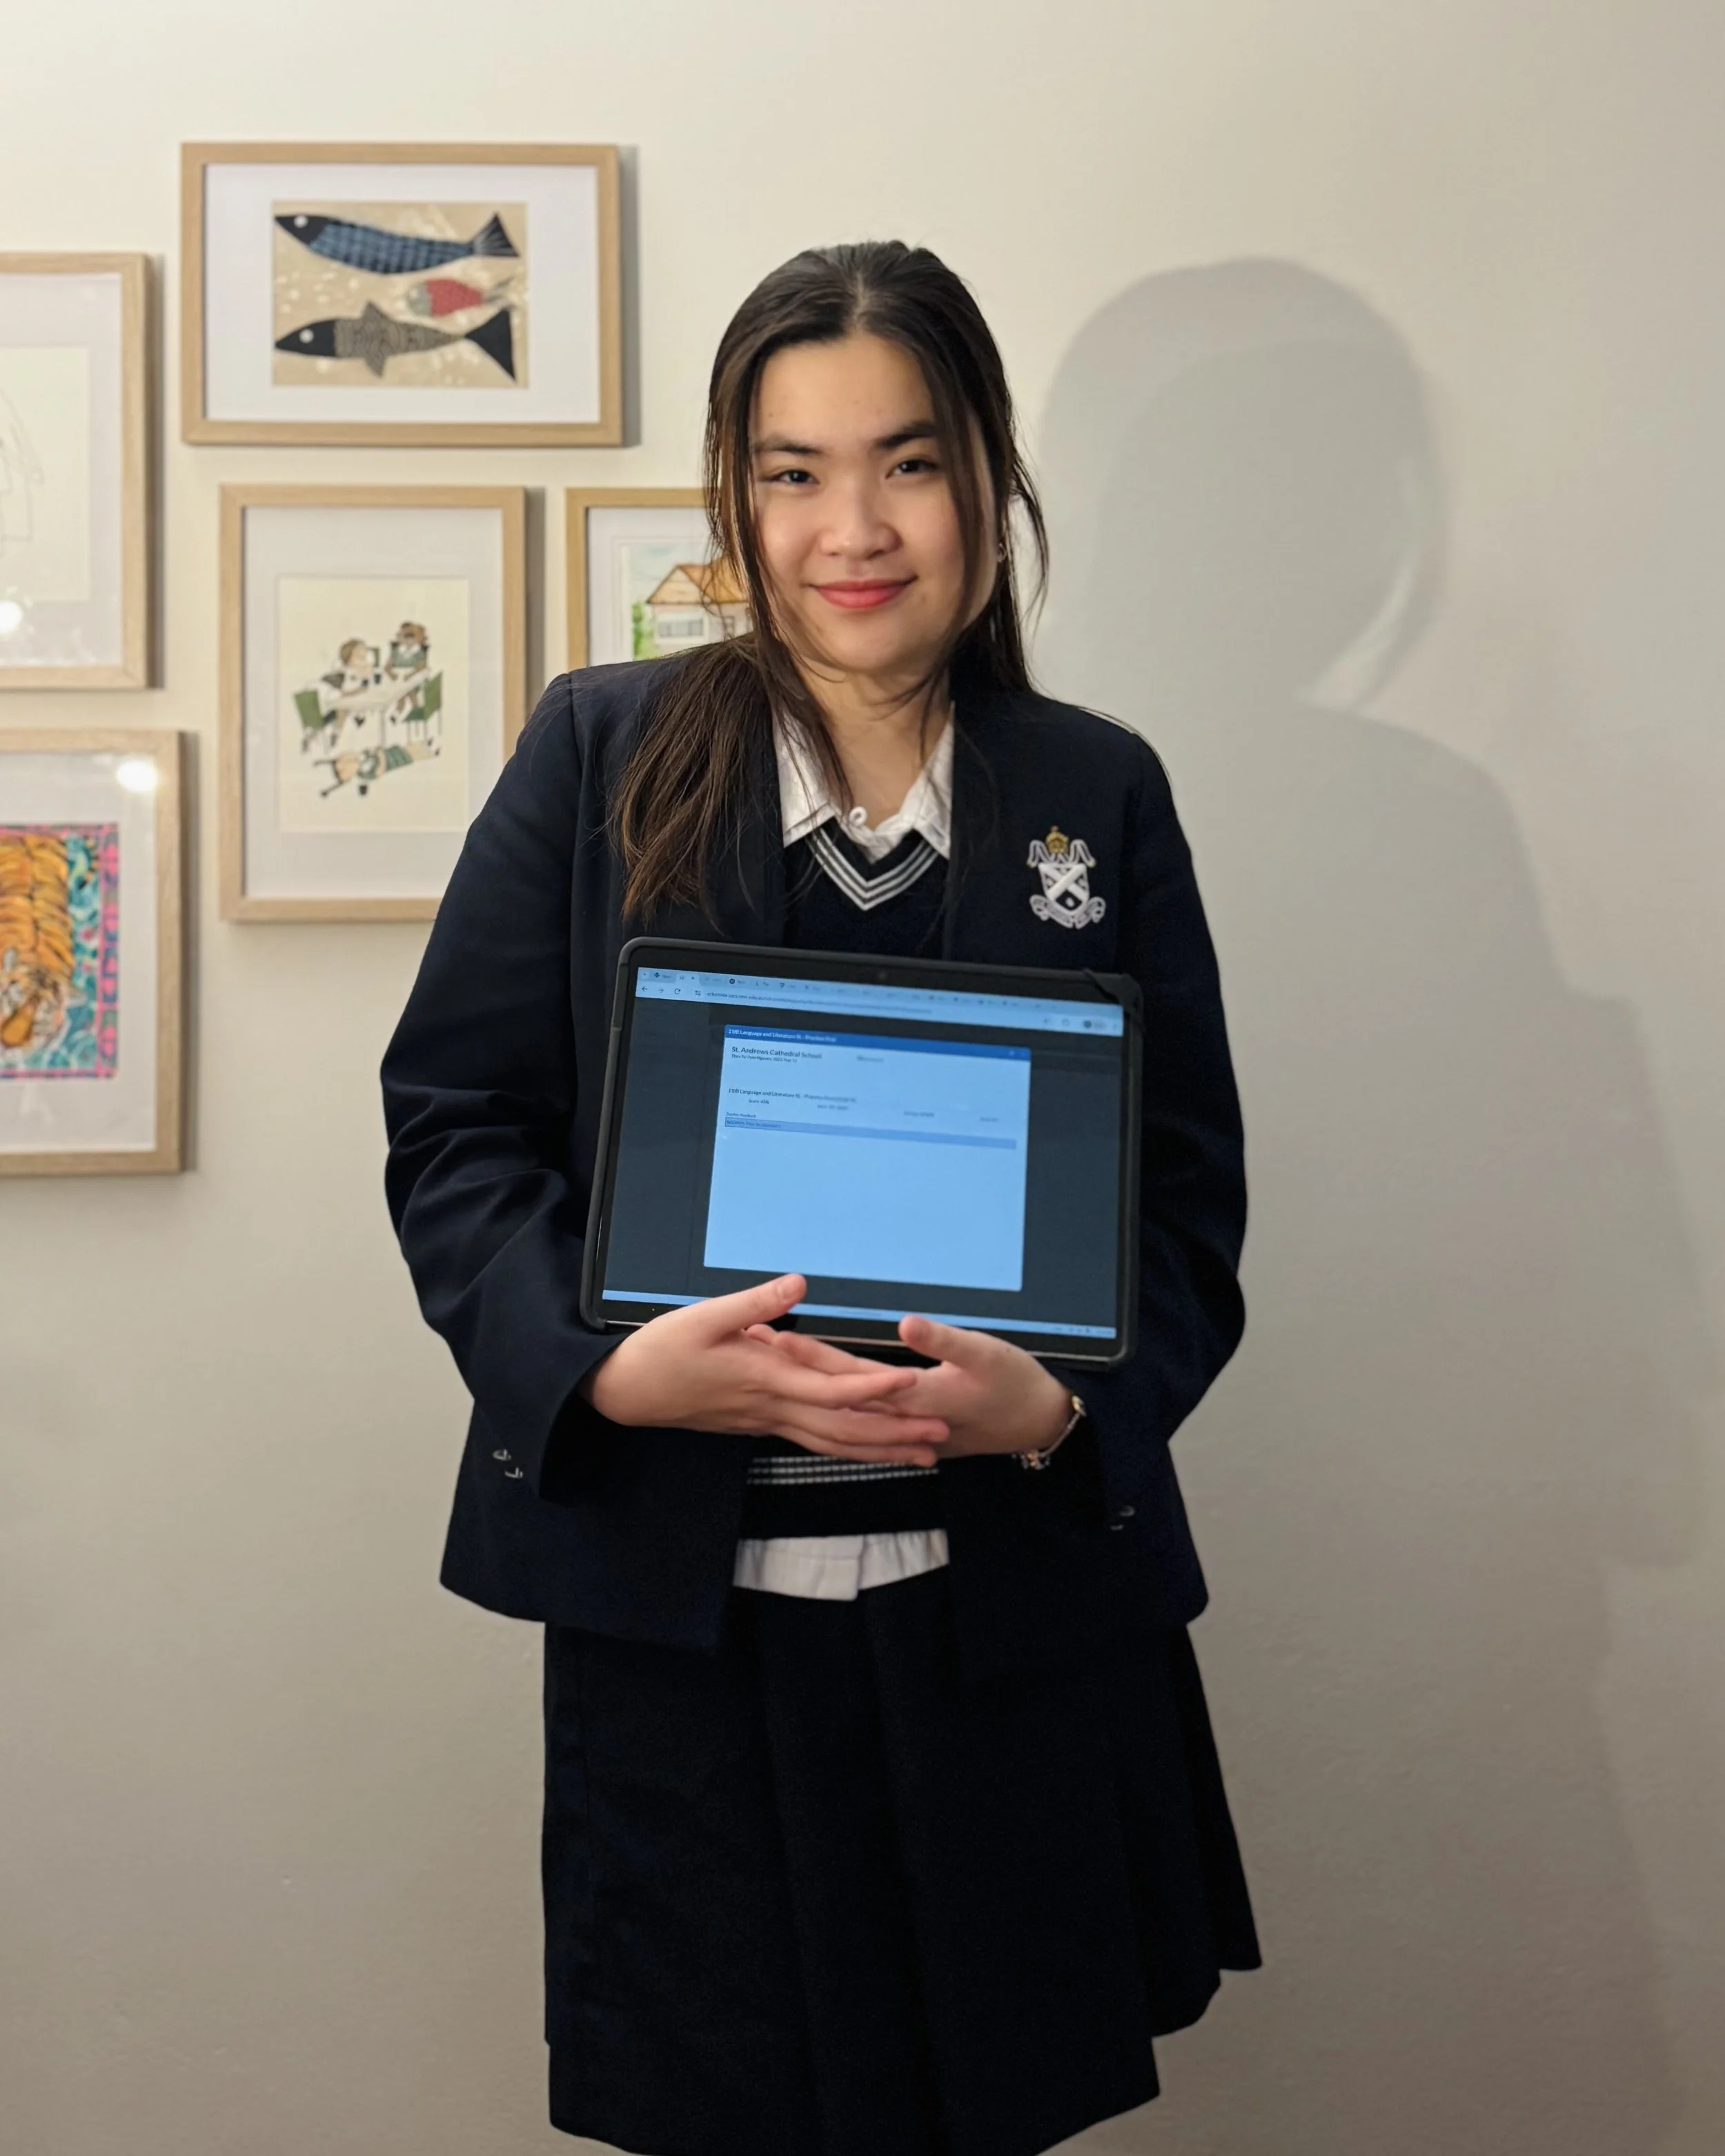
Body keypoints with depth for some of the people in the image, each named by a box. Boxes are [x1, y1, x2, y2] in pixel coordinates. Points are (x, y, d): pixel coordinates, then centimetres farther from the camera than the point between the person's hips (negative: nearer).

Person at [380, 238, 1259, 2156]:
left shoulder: (1100, 794, 5)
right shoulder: (599, 753, 1)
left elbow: (1187, 1189, 4)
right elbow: (452, 1121, -1)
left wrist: (1061, 1404, -16)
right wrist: (607, 1364, -18)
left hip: (1018, 1614, 1)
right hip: (677, 1605, -1)